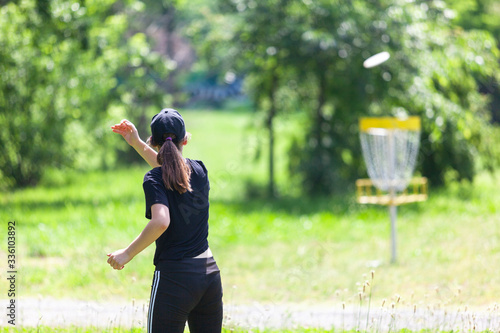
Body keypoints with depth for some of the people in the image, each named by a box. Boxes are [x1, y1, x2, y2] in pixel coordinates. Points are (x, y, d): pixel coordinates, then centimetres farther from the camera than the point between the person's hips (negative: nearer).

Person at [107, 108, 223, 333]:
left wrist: (128, 253, -17)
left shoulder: (154, 180, -10)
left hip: (174, 277, -6)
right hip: (209, 272, 6)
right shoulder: (199, 170, 7)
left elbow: (161, 221, -26)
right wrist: (136, 143, 29)